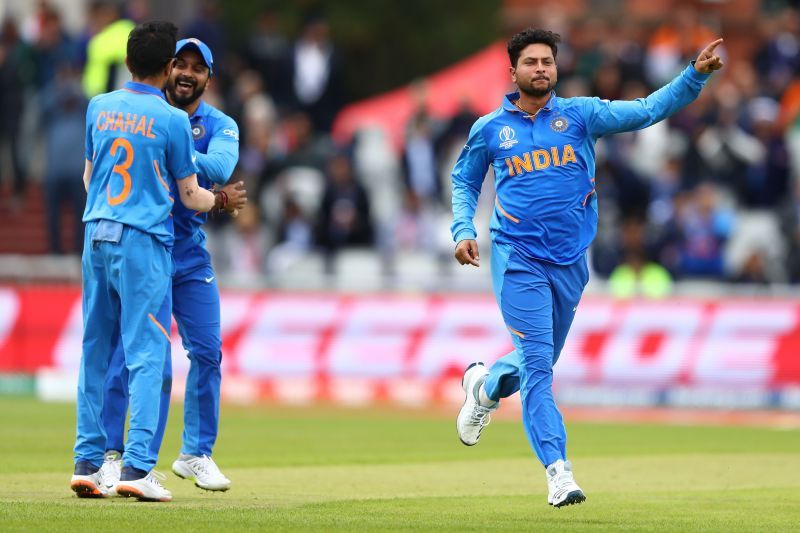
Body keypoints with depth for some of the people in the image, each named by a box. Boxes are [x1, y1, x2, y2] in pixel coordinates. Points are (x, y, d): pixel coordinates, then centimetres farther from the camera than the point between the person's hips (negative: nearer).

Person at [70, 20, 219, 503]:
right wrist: (221, 199, 21)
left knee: (95, 351, 11)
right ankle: (138, 467, -12)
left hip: (96, 235, 5)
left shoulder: (99, 107, 8)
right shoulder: (172, 120, -7)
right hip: (144, 243, -5)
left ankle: (88, 463, 11)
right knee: (147, 354, -5)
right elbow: (190, 196, 0)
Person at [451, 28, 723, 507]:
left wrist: (696, 74, -19)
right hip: (518, 261, -3)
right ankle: (558, 471, -14)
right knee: (537, 364, -12)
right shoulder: (489, 129, 4)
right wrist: (463, 230, 2)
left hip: (570, 264, 3)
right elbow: (464, 181, 19)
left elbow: (648, 110, -5)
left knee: (542, 360, 17)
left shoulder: (581, 115, 4)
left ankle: (486, 386, 48)